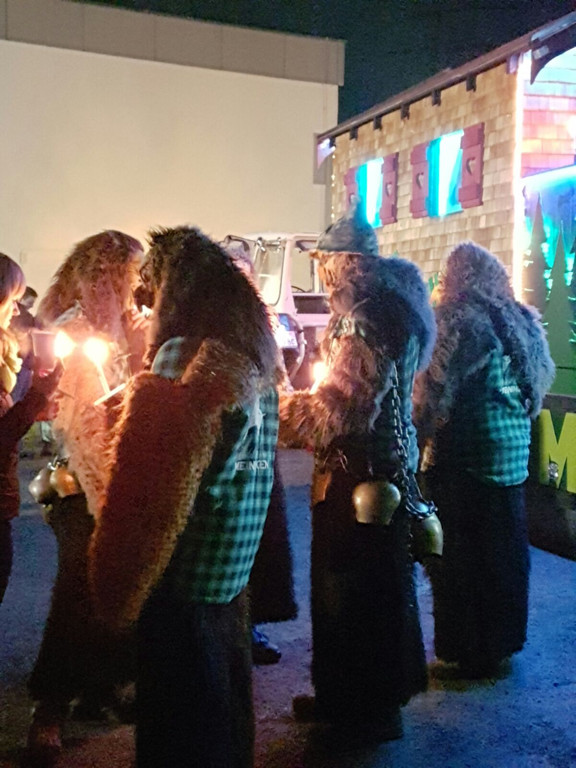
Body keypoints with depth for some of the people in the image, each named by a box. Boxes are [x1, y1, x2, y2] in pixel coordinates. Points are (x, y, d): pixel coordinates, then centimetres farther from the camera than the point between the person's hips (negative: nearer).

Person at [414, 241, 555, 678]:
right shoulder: (522, 321, 8)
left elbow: (434, 394, -16)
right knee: (506, 549, 17)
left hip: (465, 457, -7)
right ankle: (502, 642, 31)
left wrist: (414, 438, -6)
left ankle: (470, 654, 14)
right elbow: (542, 378, 14)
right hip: (515, 451, 7)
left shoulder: (457, 323, -13)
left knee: (461, 555, 4)